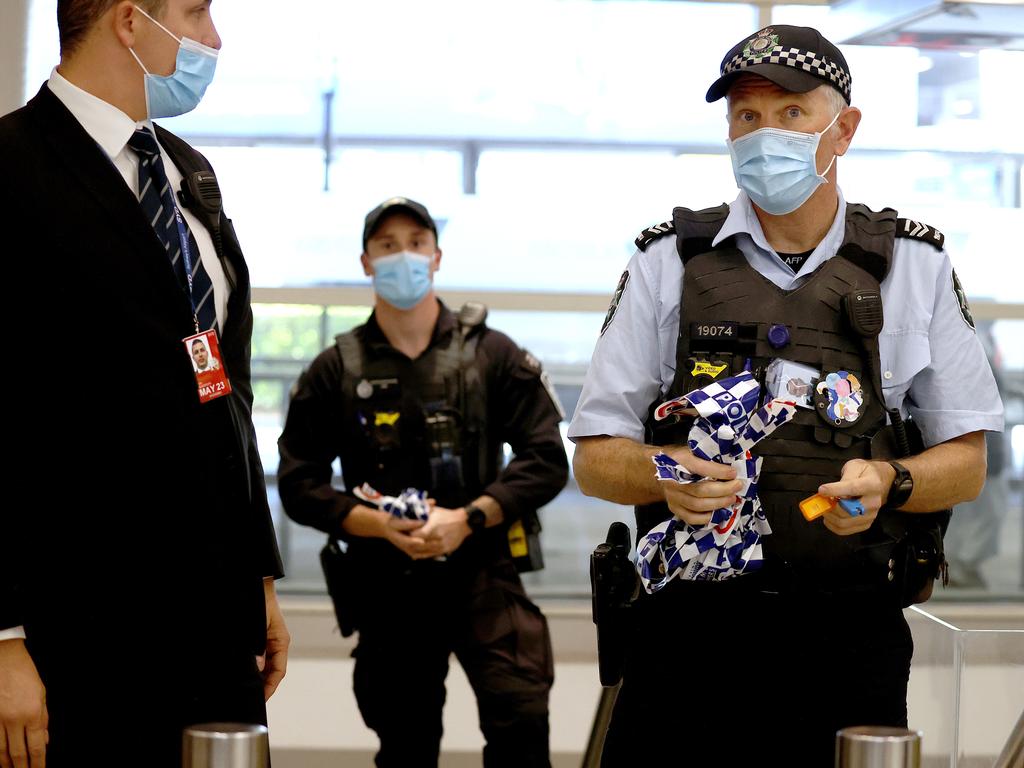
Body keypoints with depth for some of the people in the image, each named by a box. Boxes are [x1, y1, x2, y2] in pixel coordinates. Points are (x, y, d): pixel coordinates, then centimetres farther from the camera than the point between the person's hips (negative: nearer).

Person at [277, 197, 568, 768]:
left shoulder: (493, 355, 5)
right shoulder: (335, 371, 7)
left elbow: (547, 459, 1)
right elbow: (299, 484, 4)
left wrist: (468, 518, -12)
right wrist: (382, 525, -12)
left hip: (483, 575, -1)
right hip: (387, 586, 2)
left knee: (520, 720, -18)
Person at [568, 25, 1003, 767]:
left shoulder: (915, 266, 8)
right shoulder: (669, 263, 7)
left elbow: (966, 462, 8)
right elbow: (594, 459, 6)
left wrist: (889, 481, -13)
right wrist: (666, 474, -16)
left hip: (850, 640, 0)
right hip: (690, 635, 0)